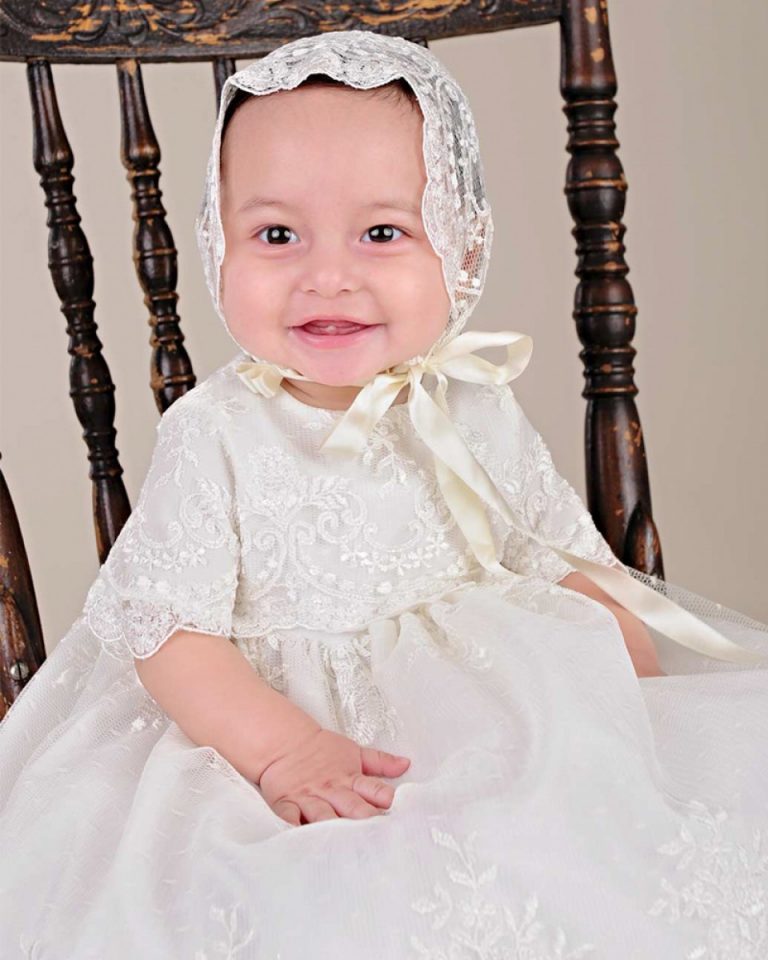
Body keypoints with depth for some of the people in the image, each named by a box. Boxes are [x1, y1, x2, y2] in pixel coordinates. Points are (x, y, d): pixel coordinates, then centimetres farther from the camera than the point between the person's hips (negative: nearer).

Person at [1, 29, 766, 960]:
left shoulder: (476, 413, 2)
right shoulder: (215, 436, -8)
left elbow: (565, 560, 11)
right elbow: (166, 629, -10)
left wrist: (627, 674, -6)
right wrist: (282, 750, -23)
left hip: (494, 707, 4)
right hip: (271, 718, -3)